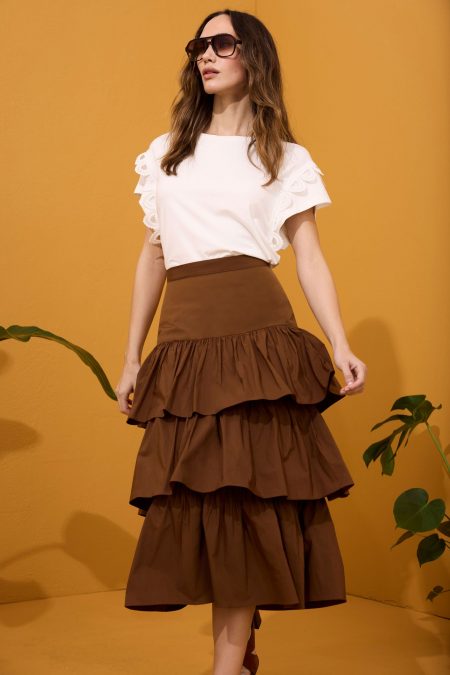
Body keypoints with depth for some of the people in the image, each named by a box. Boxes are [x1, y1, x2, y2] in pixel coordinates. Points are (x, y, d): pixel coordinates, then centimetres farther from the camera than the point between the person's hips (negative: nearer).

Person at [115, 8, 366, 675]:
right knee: (200, 494, 0)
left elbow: (310, 258, 4)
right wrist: (132, 358, 14)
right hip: (184, 340, 3)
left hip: (258, 333, -3)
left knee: (248, 490, -6)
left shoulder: (287, 159, 11)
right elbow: (151, 258, 18)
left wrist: (342, 346, -9)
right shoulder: (165, 153, 19)